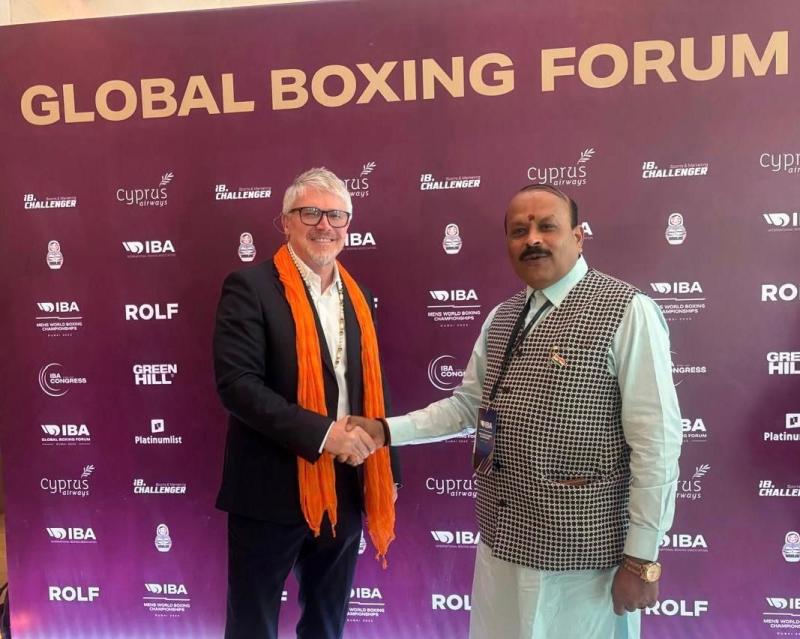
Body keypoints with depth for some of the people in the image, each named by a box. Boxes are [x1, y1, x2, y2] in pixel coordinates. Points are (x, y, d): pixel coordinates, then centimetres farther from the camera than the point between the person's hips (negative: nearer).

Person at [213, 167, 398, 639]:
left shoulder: (358, 297, 9)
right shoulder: (251, 287, -9)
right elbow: (237, 383, -19)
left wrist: (387, 472, 11)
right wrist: (321, 432, -25)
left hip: (345, 490, 6)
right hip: (272, 491, -5)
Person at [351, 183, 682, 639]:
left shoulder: (627, 312, -14)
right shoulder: (501, 318, 8)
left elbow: (657, 441, -15)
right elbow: (467, 406, 14)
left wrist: (642, 558, -14)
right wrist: (386, 430, 3)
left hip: (580, 549, -6)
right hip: (502, 539, 7)